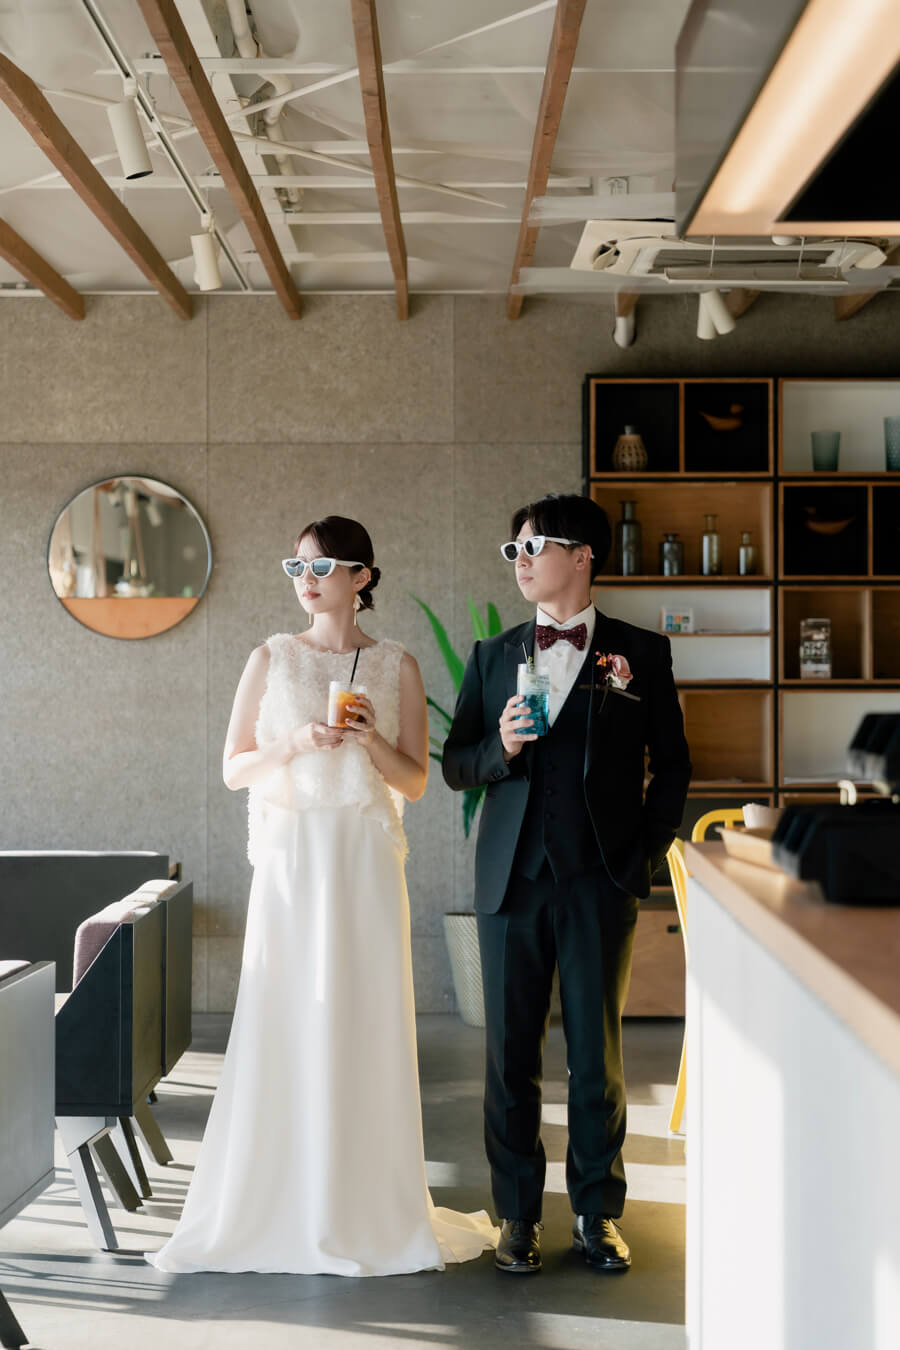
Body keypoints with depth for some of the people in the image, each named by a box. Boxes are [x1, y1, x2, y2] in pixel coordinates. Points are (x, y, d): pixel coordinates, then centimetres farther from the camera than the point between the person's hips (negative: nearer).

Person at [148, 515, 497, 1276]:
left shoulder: (397, 668, 6)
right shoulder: (271, 659, 7)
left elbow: (415, 782, 5)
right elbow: (233, 770, 5)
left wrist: (372, 740, -13)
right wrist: (296, 743, -12)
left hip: (366, 861, 0)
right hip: (290, 858, 0)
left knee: (366, 1027, 0)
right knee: (283, 1025, -2)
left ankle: (366, 1208, 12)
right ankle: (277, 1206, 9)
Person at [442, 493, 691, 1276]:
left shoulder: (640, 653, 3)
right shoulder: (492, 657, 10)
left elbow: (672, 764, 6)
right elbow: (454, 766, 11)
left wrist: (646, 857, -1)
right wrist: (500, 748, -10)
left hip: (601, 880, -2)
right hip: (513, 878, 2)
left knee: (598, 1055, 4)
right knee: (511, 1055, 5)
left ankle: (598, 1212, 18)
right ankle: (518, 1216, 17)